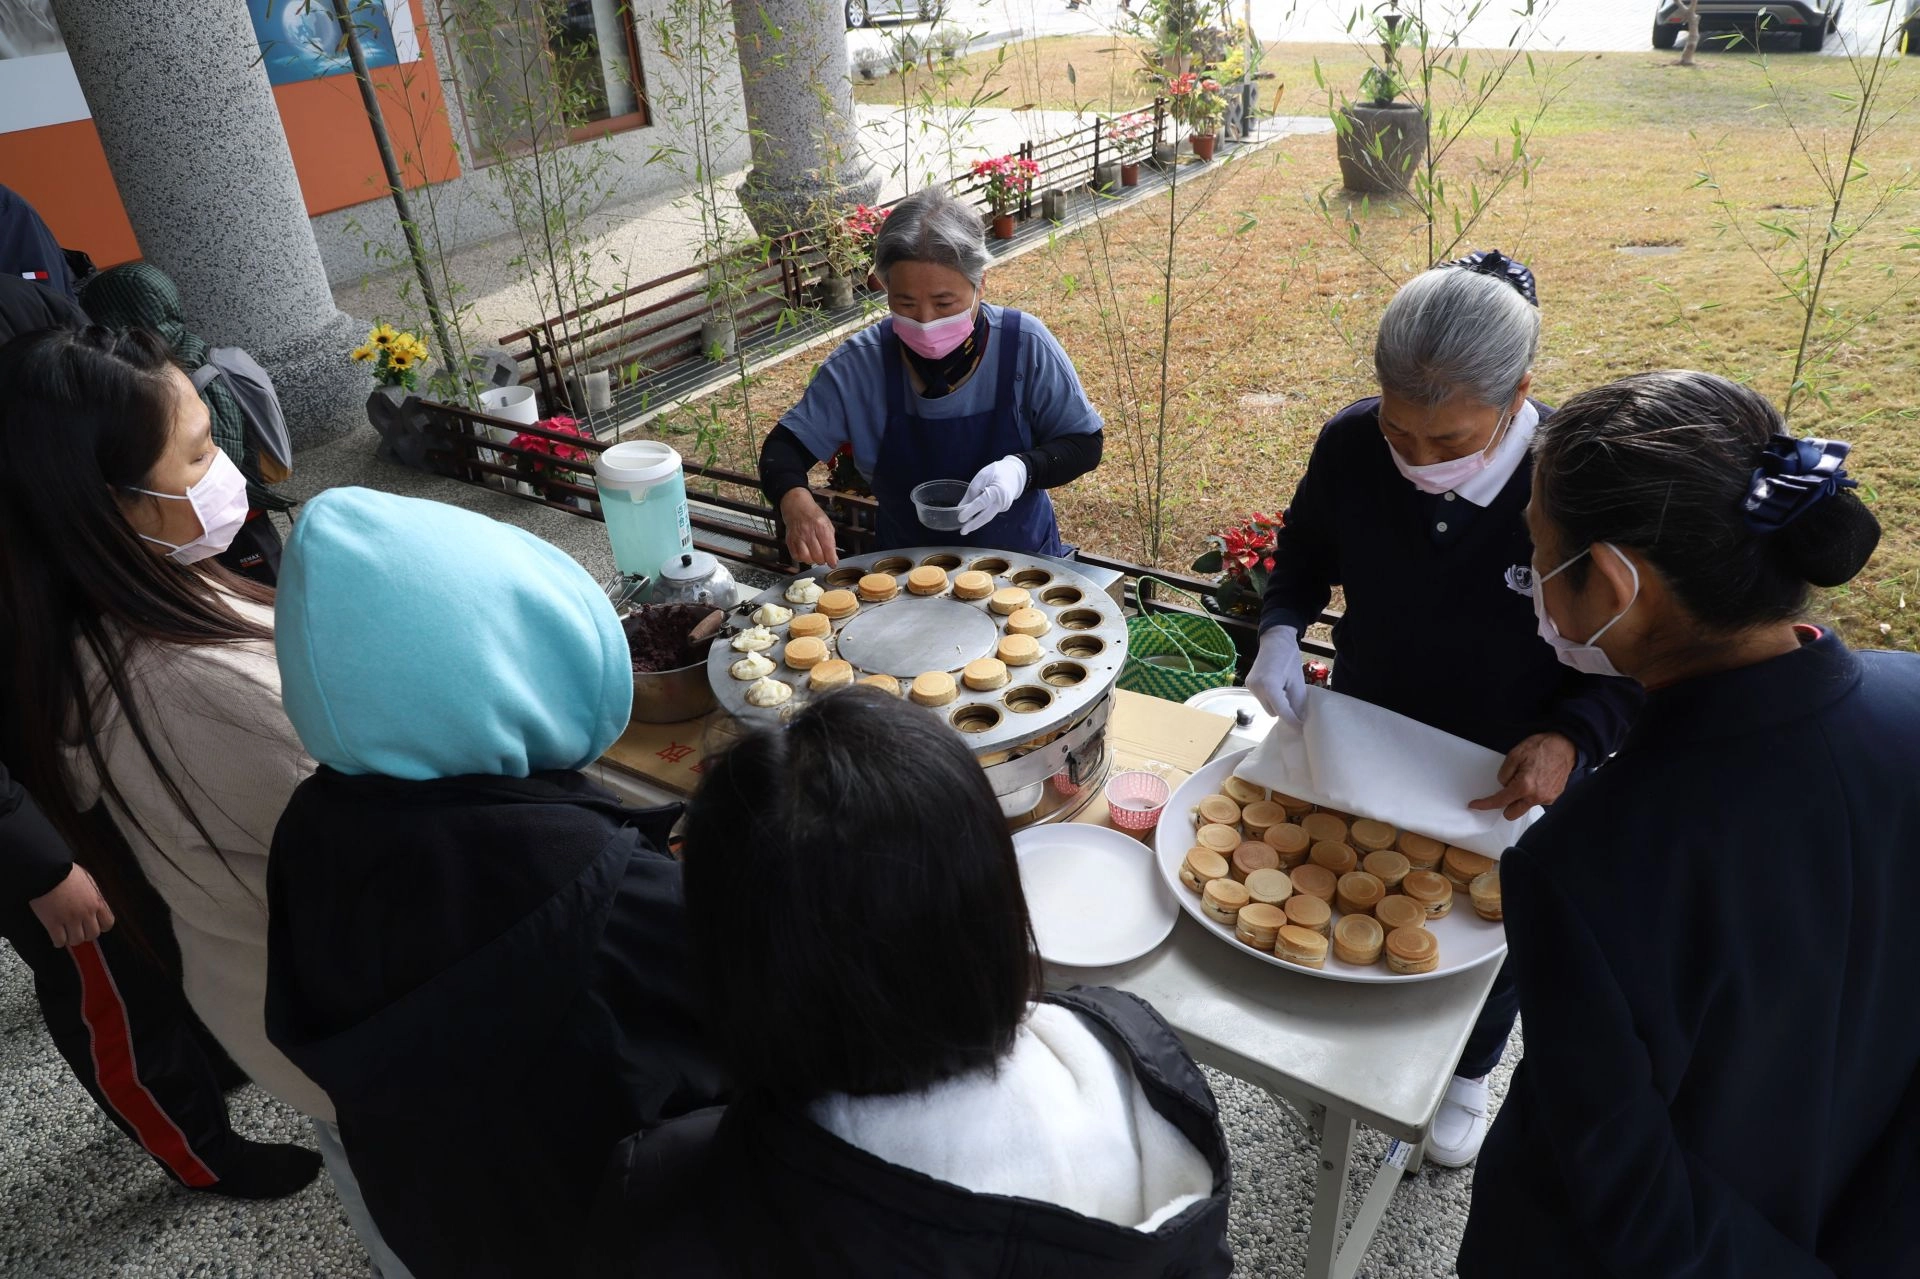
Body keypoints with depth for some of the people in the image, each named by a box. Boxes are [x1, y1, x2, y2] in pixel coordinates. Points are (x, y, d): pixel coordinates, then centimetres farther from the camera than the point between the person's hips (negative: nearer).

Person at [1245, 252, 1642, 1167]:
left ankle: (1466, 1074, 58)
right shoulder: (1350, 446, -23)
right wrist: (1281, 630, -20)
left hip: (1508, 782, -2)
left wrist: (1571, 740, -34)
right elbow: (1303, 552, -1)